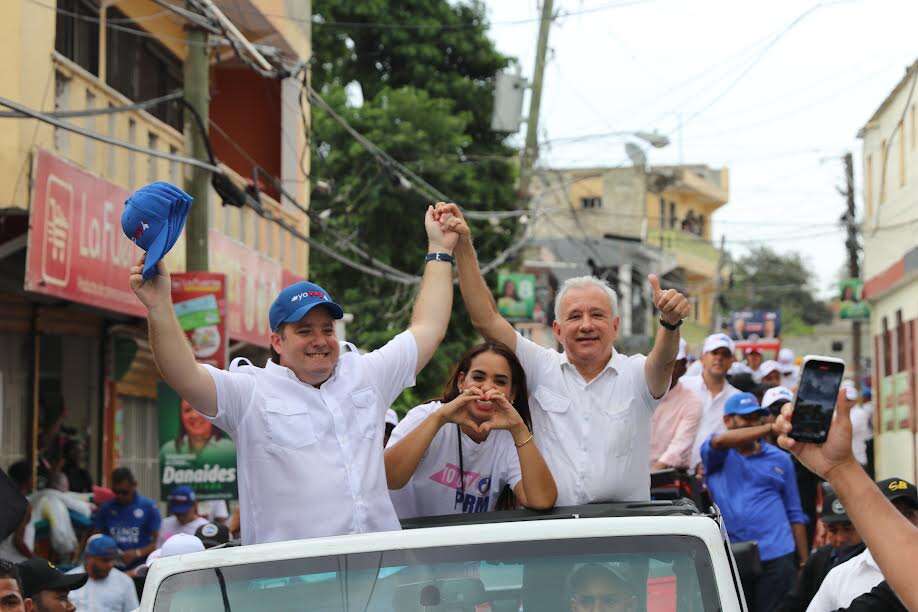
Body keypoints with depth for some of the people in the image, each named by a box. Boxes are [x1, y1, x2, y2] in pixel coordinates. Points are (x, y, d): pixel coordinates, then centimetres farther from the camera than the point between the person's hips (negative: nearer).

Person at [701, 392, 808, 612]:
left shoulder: (780, 459, 15)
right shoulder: (717, 456, 9)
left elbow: (795, 514, 16)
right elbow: (719, 441, -17)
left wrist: (805, 562, 9)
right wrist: (771, 427, -21)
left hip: (776, 556, 1)